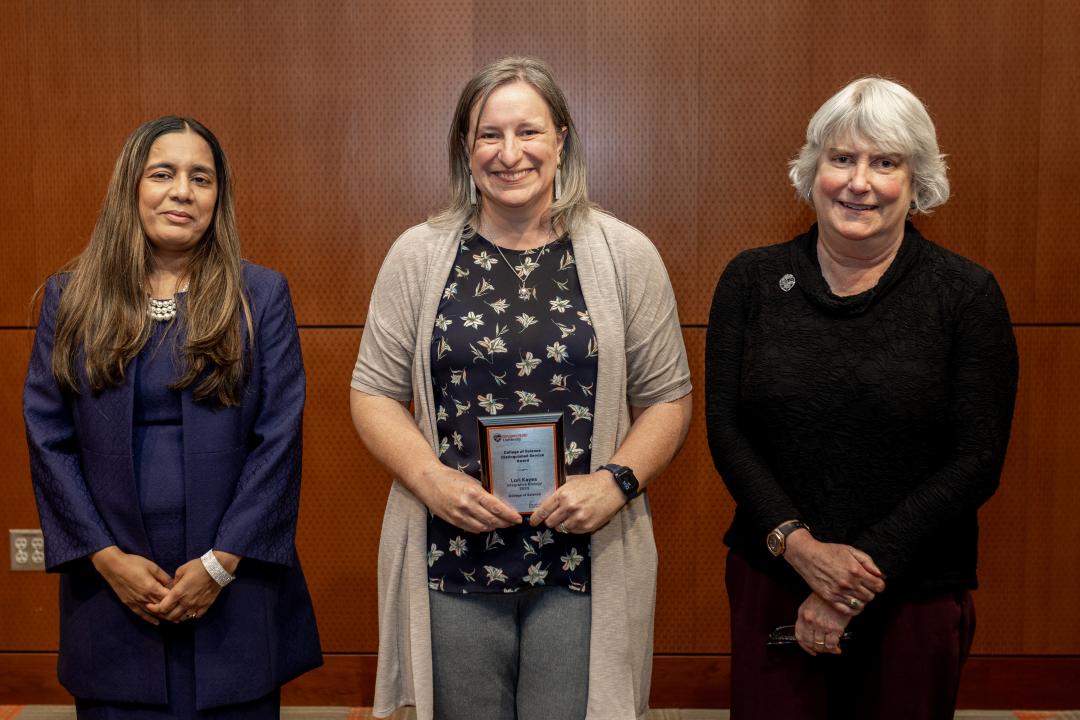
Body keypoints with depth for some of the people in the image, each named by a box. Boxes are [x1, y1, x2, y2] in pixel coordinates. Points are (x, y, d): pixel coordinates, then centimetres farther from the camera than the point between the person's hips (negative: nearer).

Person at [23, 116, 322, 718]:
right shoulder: (71, 298, 5)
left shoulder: (261, 296, 0)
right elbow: (47, 438, 2)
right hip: (111, 588, 1)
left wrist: (222, 562, -11)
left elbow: (279, 439, -5)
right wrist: (105, 556, -7)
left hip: (235, 593, -1)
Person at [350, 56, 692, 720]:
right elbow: (375, 393, 5)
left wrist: (616, 481, -12)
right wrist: (432, 480, -11)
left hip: (587, 561, -1)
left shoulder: (625, 255, 0)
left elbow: (668, 396, 4)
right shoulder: (419, 255, 2)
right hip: (451, 562, 1)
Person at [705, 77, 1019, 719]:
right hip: (772, 586, 1)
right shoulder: (752, 281, 1)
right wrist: (797, 543, -15)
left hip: (916, 599, -1)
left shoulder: (968, 296, -5)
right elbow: (725, 428, -1)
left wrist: (861, 577, -13)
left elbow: (978, 460, -8)